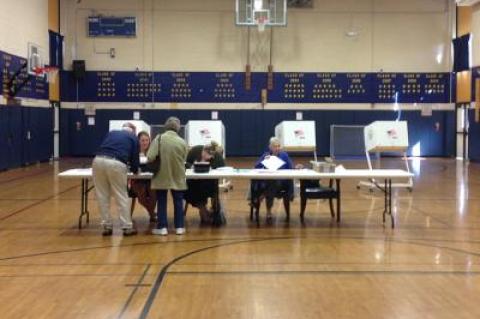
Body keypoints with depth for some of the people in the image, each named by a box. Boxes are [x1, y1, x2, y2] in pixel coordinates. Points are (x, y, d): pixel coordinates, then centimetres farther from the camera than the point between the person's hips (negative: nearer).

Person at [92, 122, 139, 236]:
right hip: (116, 164, -3)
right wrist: (135, 170, 39)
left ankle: (107, 226, 18)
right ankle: (127, 227, 12)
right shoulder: (133, 138, 20)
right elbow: (135, 157, 18)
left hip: (98, 160, 4)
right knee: (122, 196, 7)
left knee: (102, 196, 12)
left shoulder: (112, 133, 31)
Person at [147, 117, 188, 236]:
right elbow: (184, 160, 2)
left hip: (162, 176, -1)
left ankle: (162, 227, 9)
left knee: (161, 201, 10)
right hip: (178, 176, 1)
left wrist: (159, 161, 4)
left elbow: (150, 157, -17)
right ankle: (179, 227, 16)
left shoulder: (159, 138, -11)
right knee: (178, 201, 14)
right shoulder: (182, 142, -5)